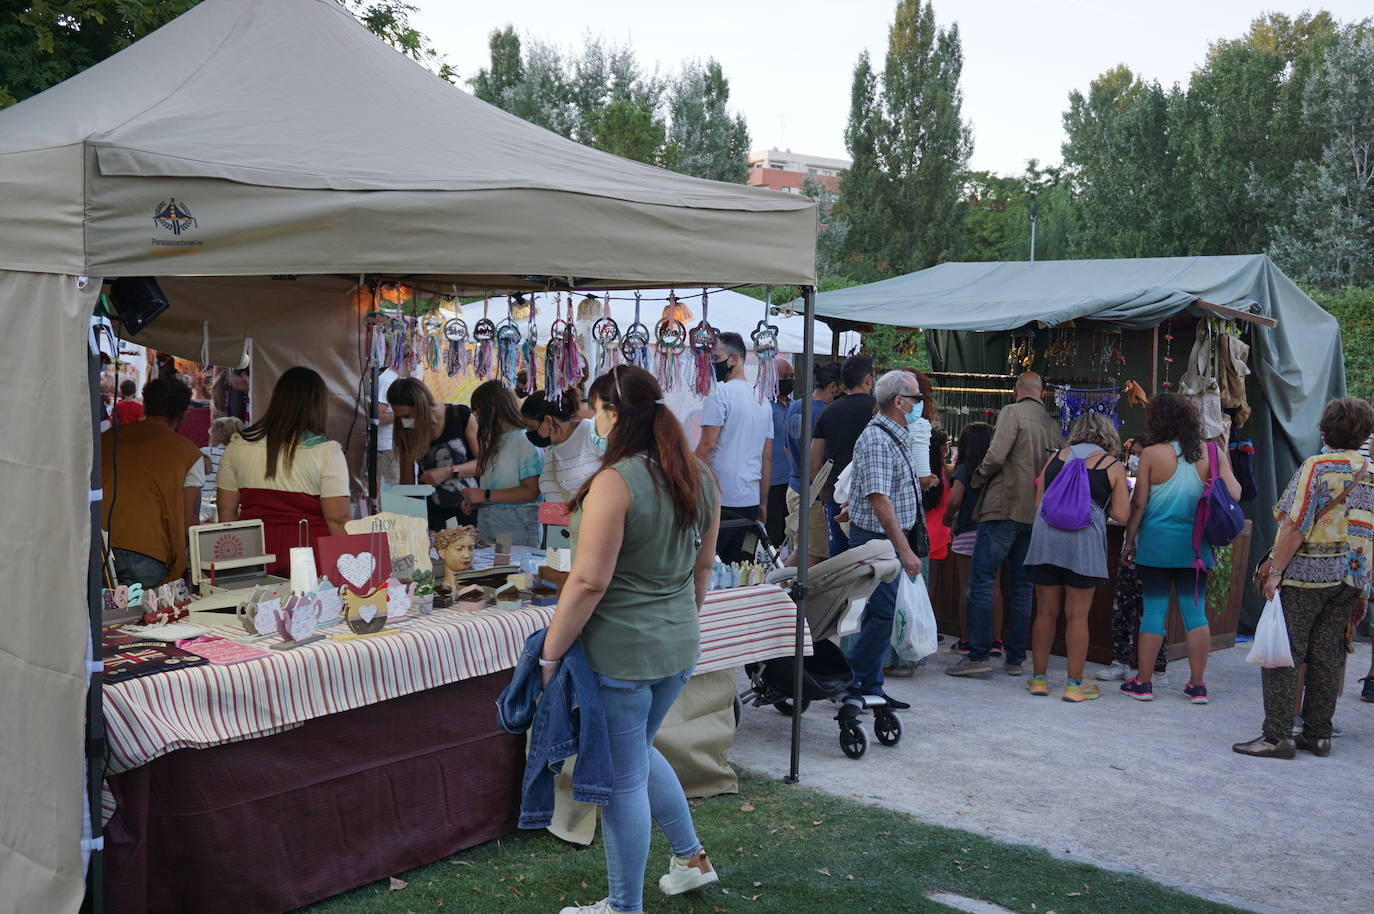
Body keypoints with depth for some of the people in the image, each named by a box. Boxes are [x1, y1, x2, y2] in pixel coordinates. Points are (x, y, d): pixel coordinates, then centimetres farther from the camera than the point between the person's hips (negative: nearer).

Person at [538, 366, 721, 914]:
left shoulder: (614, 482, -21)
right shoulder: (698, 477, 3)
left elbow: (588, 583, -22)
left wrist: (549, 654, -13)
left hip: (620, 653, -8)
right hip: (678, 648, 8)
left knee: (623, 778, 6)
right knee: (638, 751, 28)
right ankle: (691, 857, 38)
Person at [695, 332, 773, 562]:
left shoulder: (721, 394, -7)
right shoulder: (762, 400, 16)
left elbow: (707, 445, -14)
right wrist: (763, 504, 22)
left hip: (719, 498, -8)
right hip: (750, 500, 8)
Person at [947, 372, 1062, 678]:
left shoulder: (1012, 412, -6)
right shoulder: (1053, 424, 11)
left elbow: (996, 455, -17)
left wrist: (979, 478, 0)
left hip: (1004, 508, -6)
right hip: (1036, 513, 6)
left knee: (981, 581, -4)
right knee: (1022, 586, 11)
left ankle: (978, 655, -7)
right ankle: (1015, 658, 13)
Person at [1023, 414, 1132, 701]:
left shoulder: (1056, 458, 13)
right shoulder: (1113, 466, 5)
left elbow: (1038, 502, 11)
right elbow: (1122, 516, 0)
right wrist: (1100, 502, 18)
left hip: (1046, 537, 3)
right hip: (1084, 539, -3)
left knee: (1046, 611, 9)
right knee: (1077, 615, 3)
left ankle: (1039, 678, 15)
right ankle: (1074, 684, 8)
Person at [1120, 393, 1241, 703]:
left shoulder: (1152, 454, -7)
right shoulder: (1212, 453, -2)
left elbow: (1138, 504, -5)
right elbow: (1234, 494, -2)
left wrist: (1129, 541, 5)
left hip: (1157, 542, -2)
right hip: (1196, 545, 2)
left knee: (1154, 608, 5)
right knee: (1195, 610, 8)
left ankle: (1143, 682, 11)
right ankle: (1197, 685, 13)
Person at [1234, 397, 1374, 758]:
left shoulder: (1318, 467, -10)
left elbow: (1295, 527, -16)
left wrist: (1275, 571, -11)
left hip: (1306, 578, -6)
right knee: (1327, 657, 11)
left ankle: (1277, 736, -3)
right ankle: (1318, 735, 16)